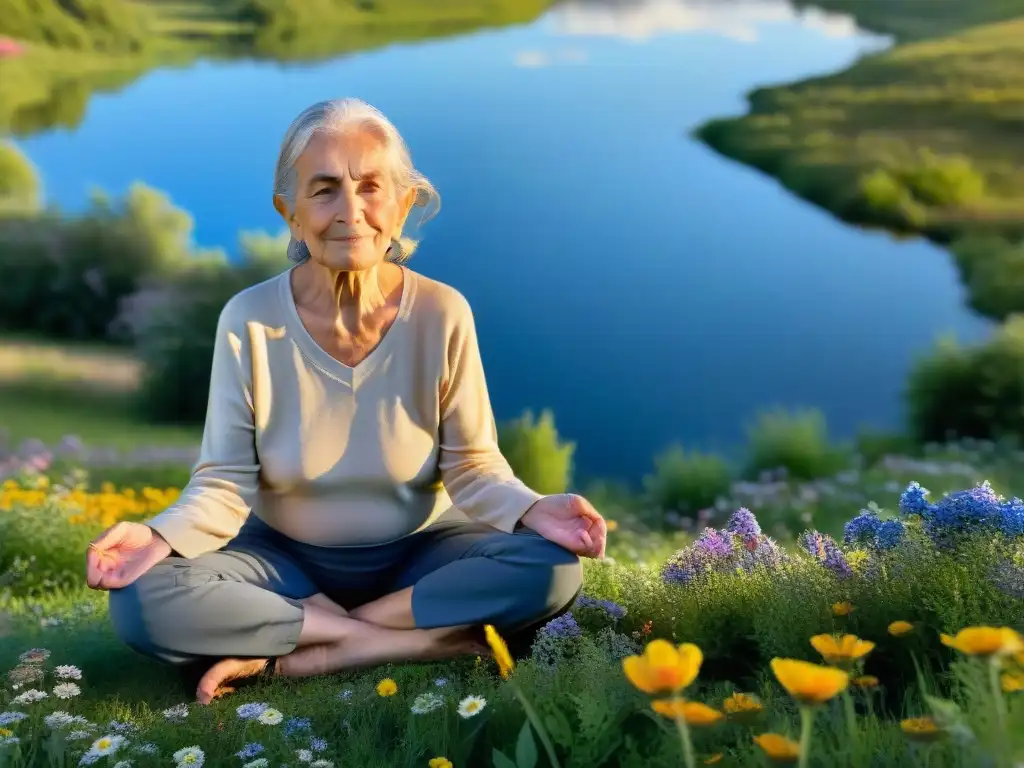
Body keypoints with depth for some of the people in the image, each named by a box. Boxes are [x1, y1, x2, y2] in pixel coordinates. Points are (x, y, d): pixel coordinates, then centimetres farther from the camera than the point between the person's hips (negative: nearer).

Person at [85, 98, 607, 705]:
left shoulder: (443, 314, -13)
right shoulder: (249, 320, -13)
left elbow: (471, 465, -8)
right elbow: (226, 483, -11)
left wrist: (532, 510, -29)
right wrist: (162, 537, -32)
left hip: (417, 554, 1)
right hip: (286, 558, 0)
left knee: (554, 570, -27)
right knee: (142, 604, -26)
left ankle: (292, 653, -20)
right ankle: (409, 638, -20)